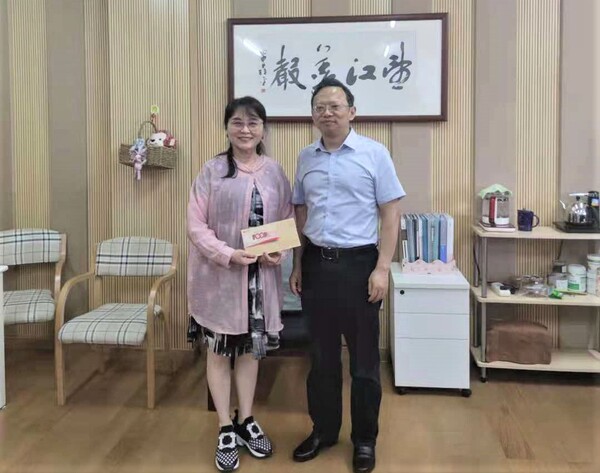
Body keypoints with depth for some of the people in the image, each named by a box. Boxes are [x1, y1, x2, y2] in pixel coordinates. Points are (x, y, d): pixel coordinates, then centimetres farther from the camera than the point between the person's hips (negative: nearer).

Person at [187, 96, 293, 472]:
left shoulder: (275, 172, 4)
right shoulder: (213, 171, -7)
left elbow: (288, 221, 8)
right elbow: (196, 225, -9)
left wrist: (278, 252, -10)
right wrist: (229, 254, -21)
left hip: (261, 276, 3)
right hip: (219, 276, -3)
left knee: (252, 348, 15)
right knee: (219, 351, 8)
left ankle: (246, 421, 33)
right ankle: (226, 430, 24)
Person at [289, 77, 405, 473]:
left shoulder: (374, 153, -5)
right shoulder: (306, 158, 8)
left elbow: (391, 214, -6)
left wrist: (382, 268, -13)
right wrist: (297, 265, 10)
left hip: (358, 263, -4)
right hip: (316, 264, 4)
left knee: (363, 358, 7)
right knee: (322, 355, 14)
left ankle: (365, 440, 24)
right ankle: (323, 430, 31)